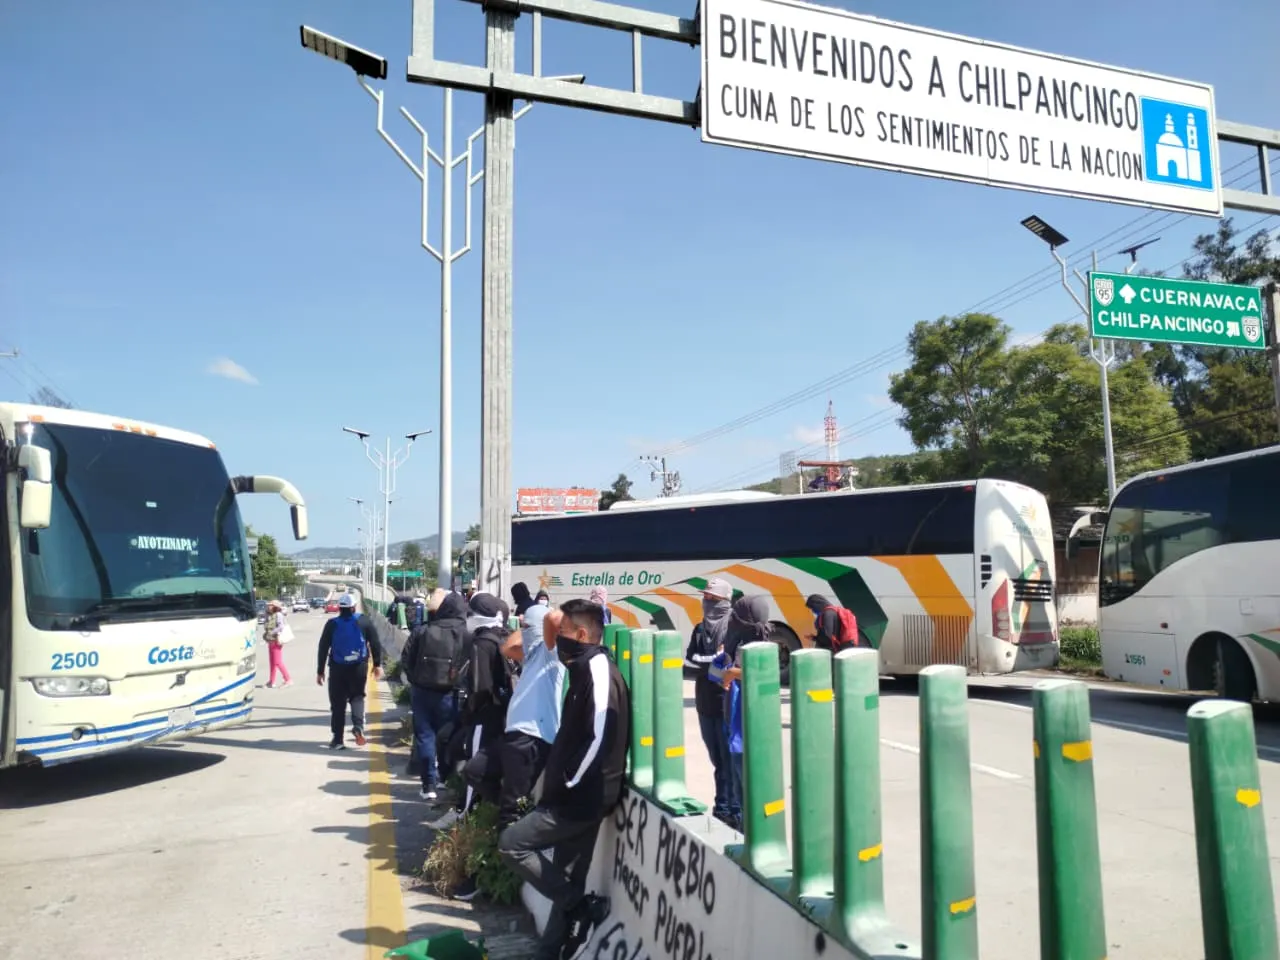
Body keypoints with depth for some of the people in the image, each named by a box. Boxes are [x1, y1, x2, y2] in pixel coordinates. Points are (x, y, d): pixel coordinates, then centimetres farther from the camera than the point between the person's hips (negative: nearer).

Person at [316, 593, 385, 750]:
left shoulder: (332, 624, 1)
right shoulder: (364, 622, 1)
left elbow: (323, 648, 2)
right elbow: (375, 643, 1)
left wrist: (320, 671, 7)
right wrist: (377, 664, 9)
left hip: (337, 668, 0)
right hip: (359, 667, 0)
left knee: (338, 703, 7)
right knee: (357, 696, 19)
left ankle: (337, 739, 7)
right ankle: (358, 726, -5)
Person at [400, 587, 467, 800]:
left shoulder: (422, 631, -7)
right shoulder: (464, 634, -12)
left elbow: (406, 659, -2)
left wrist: (415, 679, 11)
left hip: (421, 690, 1)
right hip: (447, 693, -1)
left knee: (424, 736, 7)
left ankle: (429, 784, 6)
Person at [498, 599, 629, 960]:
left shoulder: (598, 669, -17)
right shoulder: (585, 669, 14)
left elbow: (600, 737, -25)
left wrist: (568, 782, -17)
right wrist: (561, 780, 14)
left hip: (582, 797, -9)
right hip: (579, 796, 9)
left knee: (511, 843, -6)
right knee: (566, 880, 14)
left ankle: (581, 906, -1)